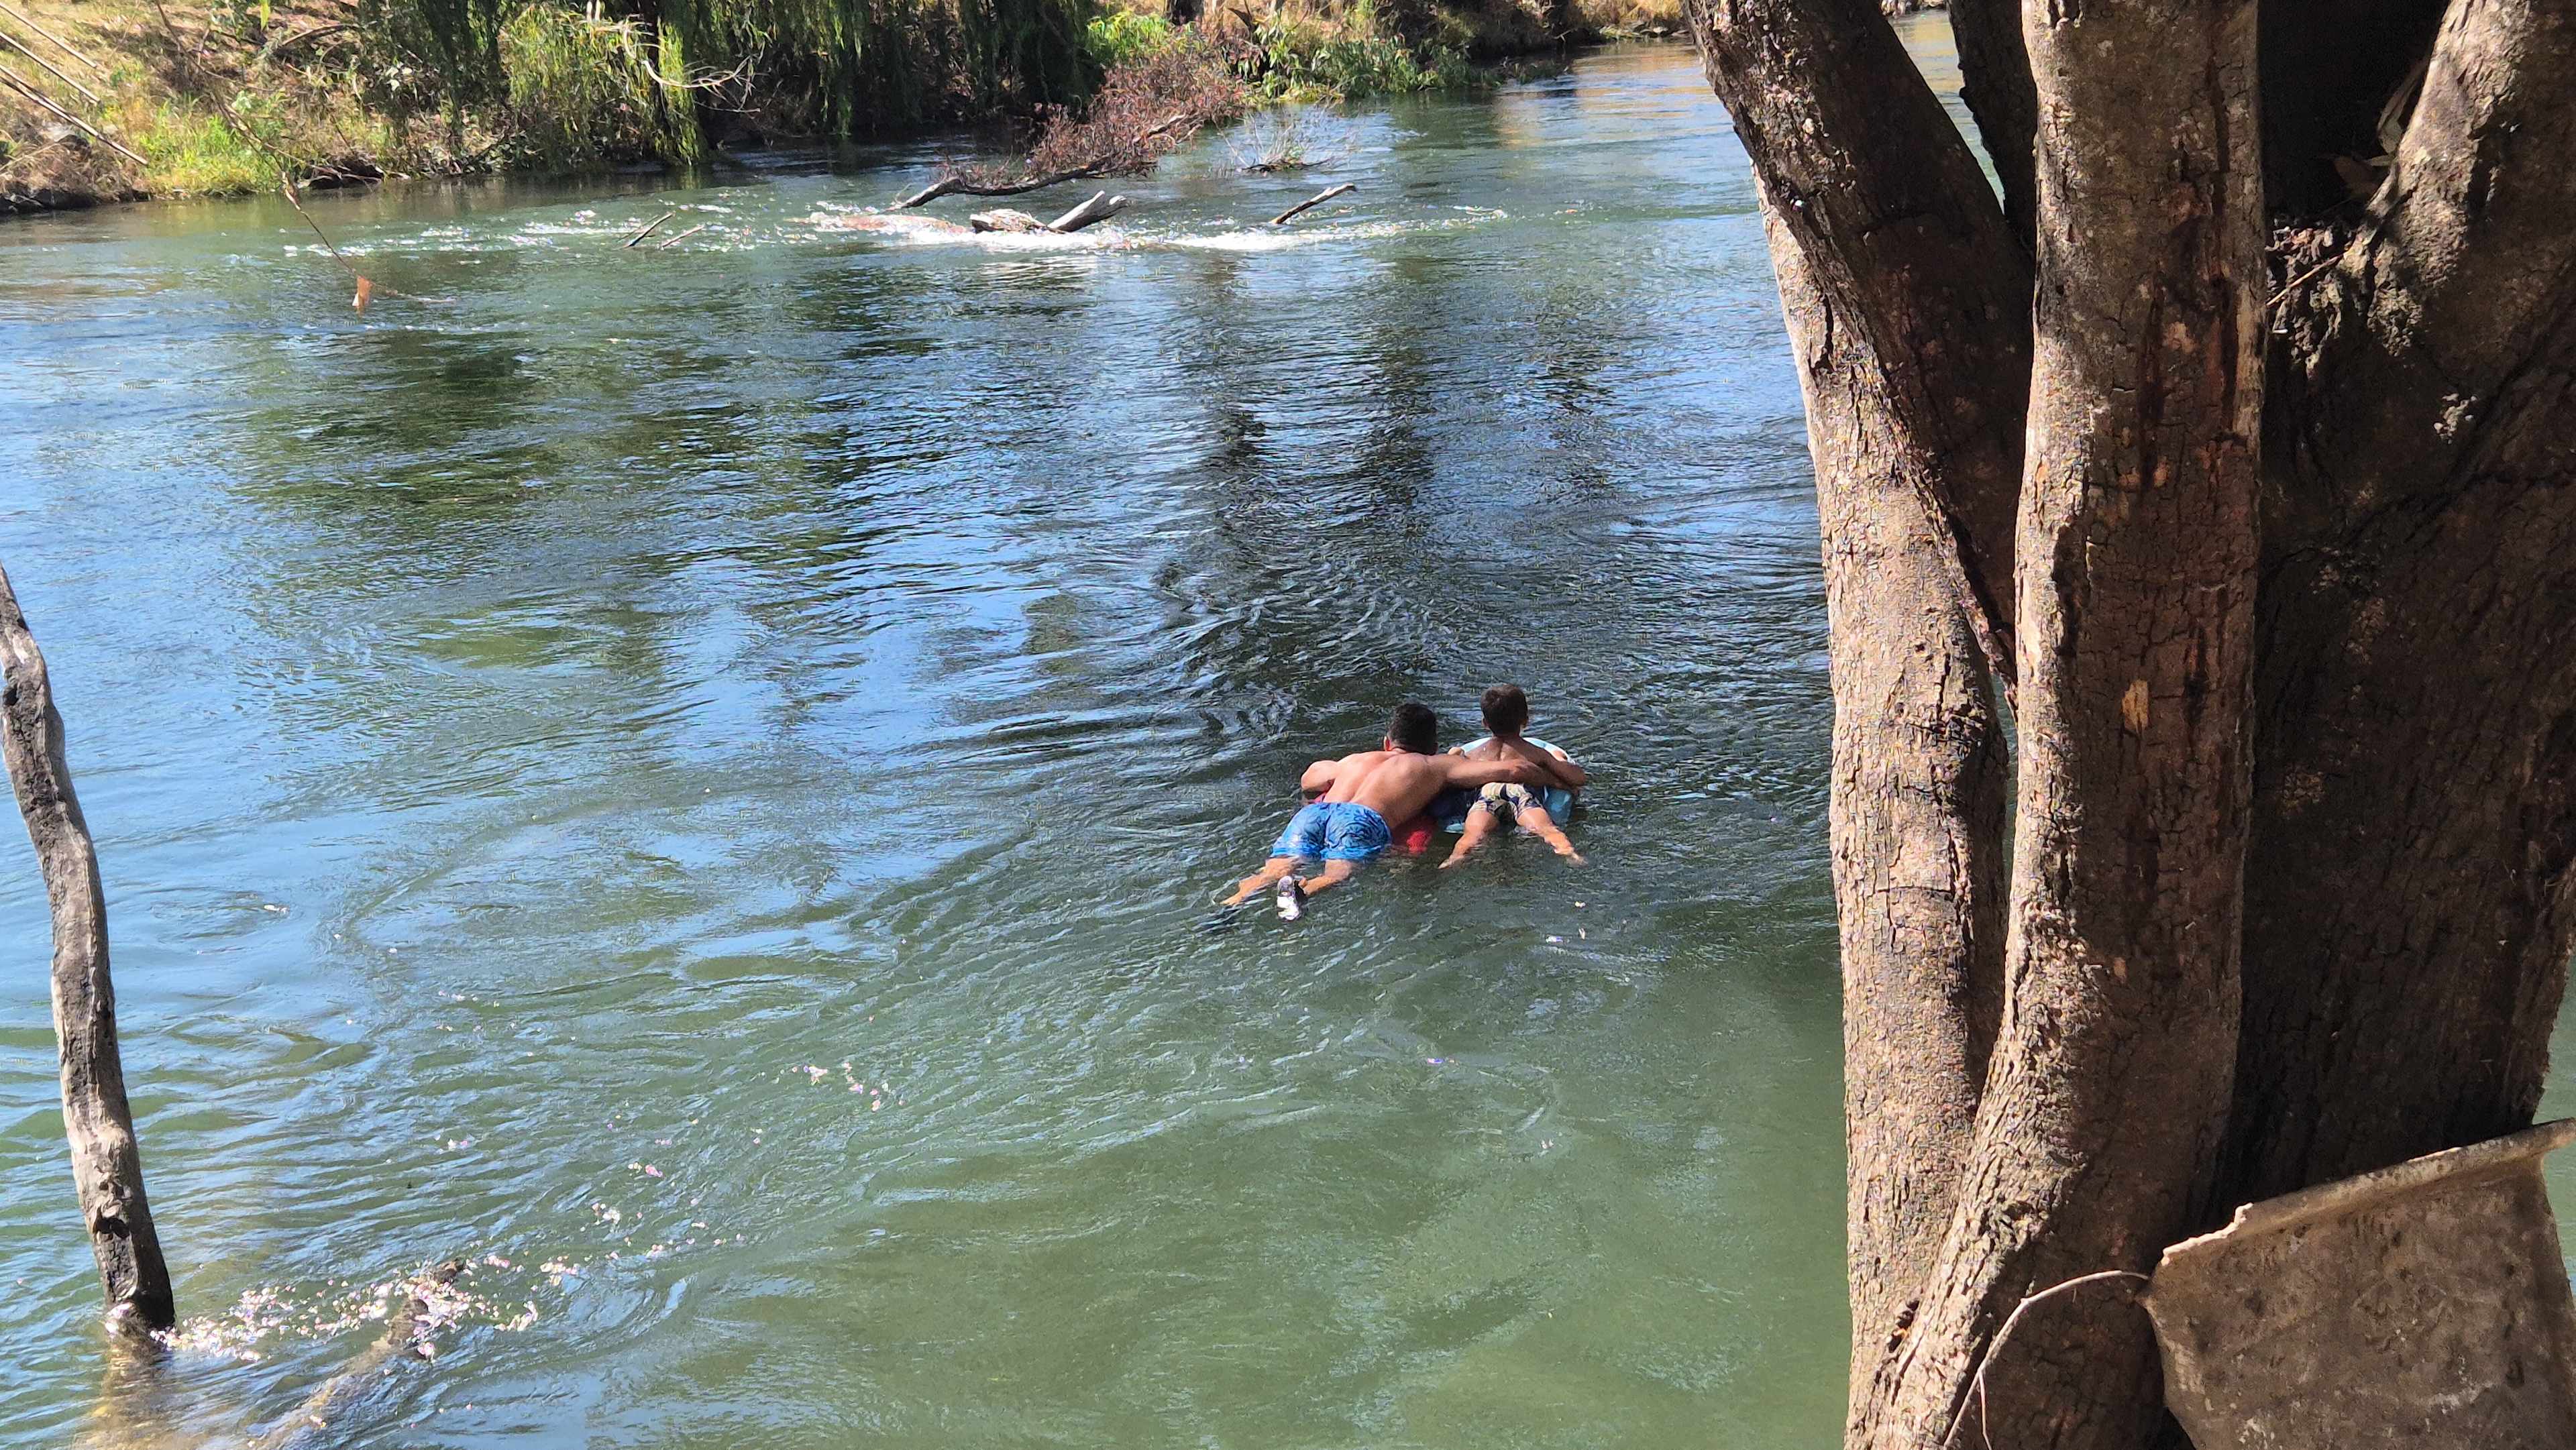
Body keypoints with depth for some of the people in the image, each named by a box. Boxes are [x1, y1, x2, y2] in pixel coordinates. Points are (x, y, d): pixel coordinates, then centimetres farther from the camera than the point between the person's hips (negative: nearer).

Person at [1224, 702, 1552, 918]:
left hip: (1312, 813, 3)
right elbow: (1515, 769, 24)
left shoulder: (1351, 761, 41)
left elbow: (1307, 782, 62)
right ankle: (1302, 890, -56)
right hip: (1364, 818, -3)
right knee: (1339, 873, -25)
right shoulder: (1437, 766, 30)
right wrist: (1555, 780, 43)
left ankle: (1233, 903, -45)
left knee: (1277, 869, -17)